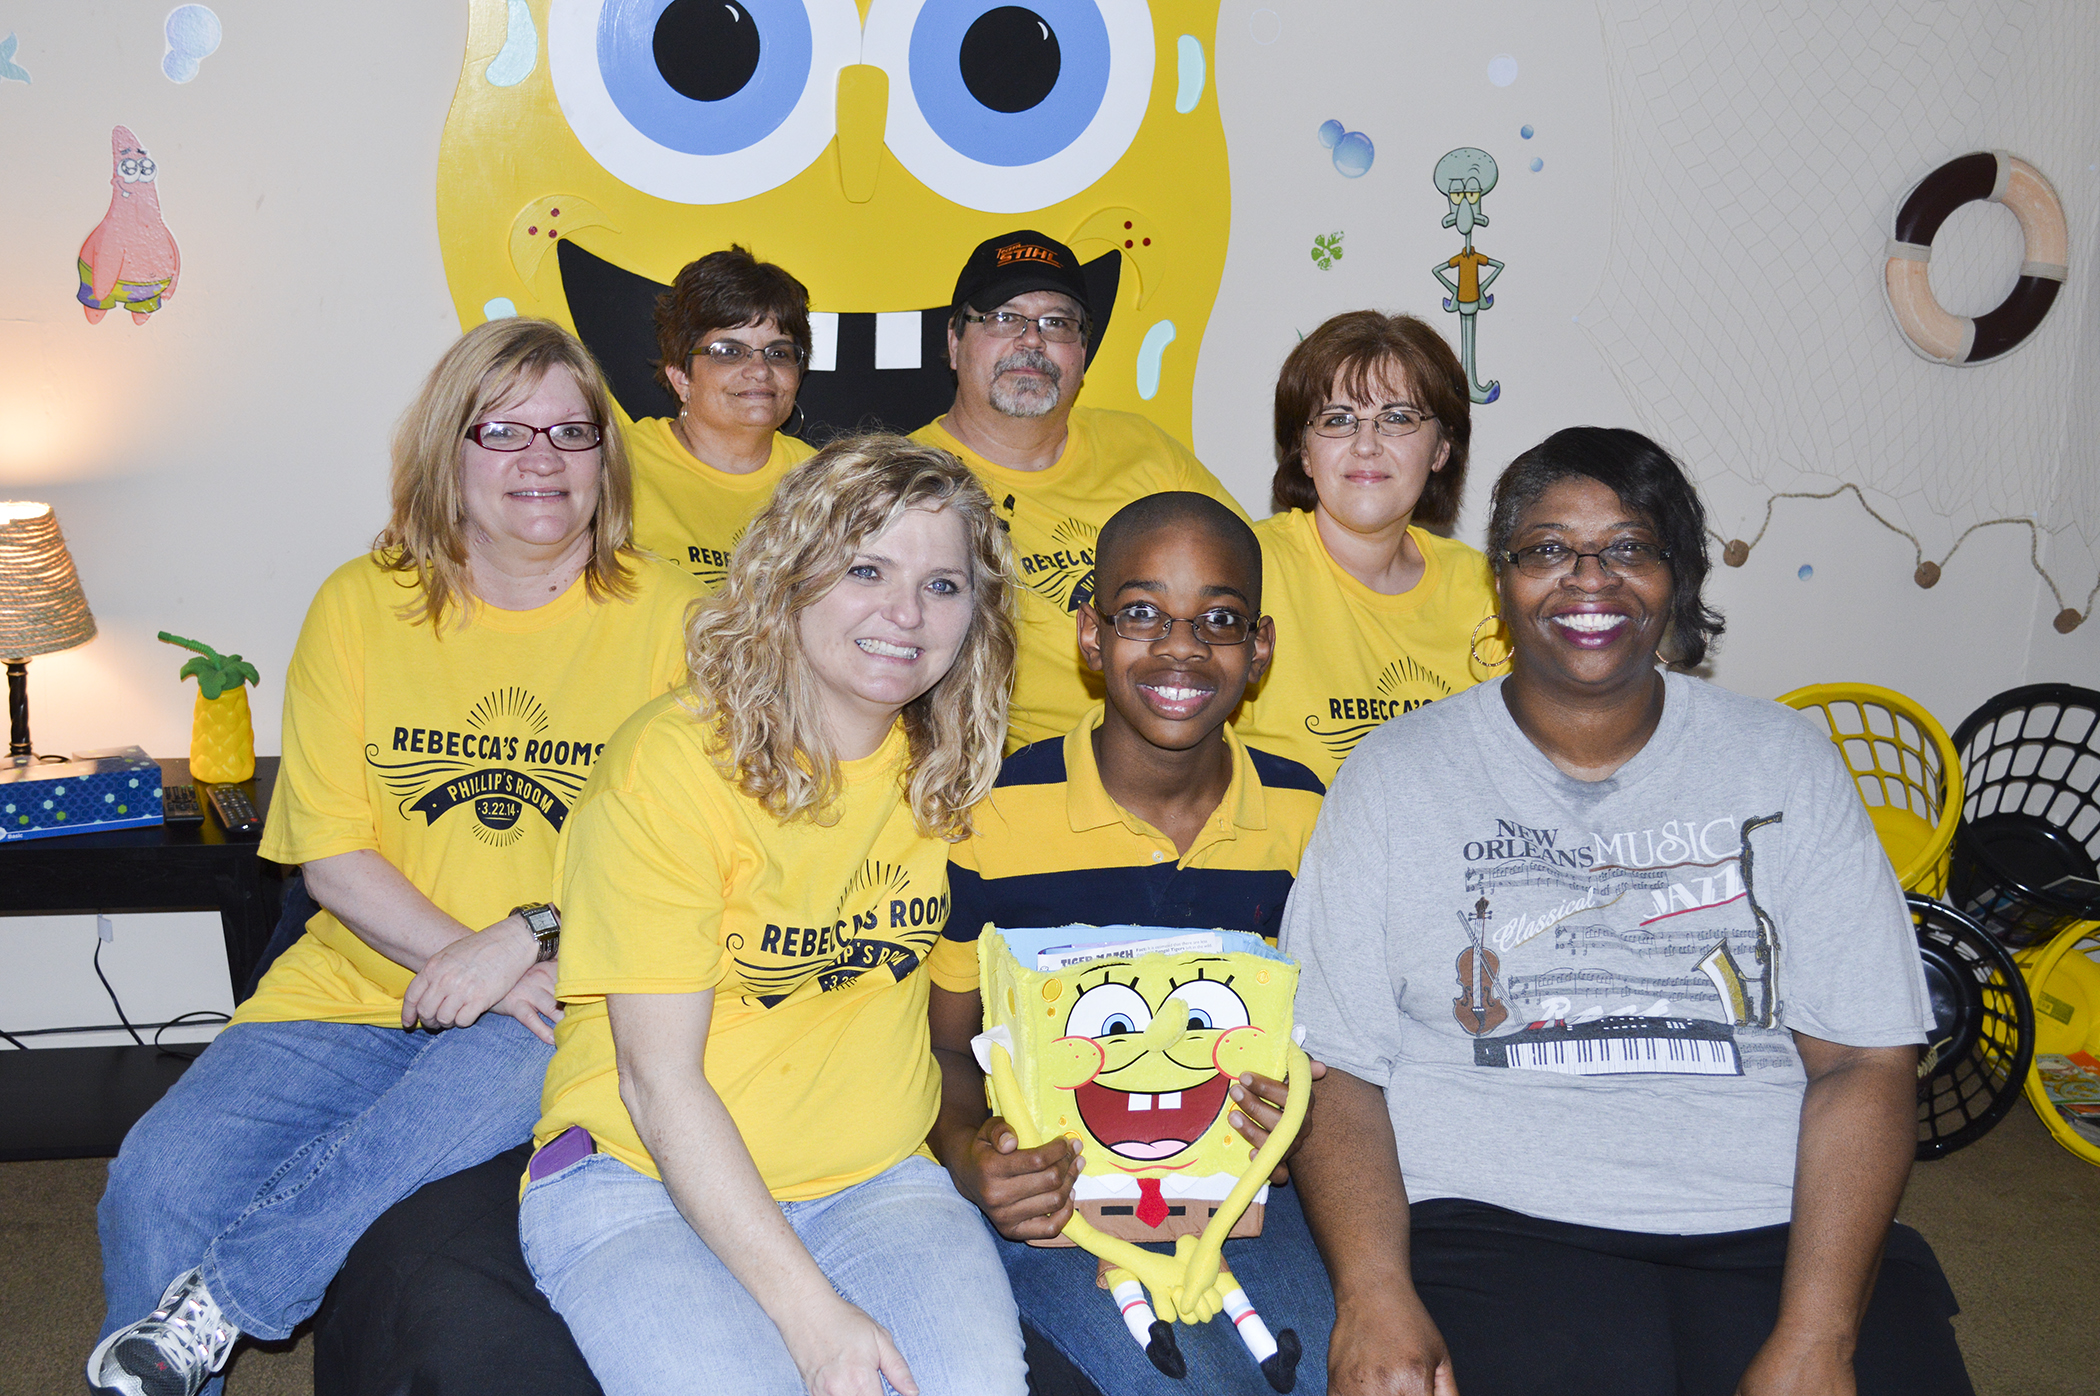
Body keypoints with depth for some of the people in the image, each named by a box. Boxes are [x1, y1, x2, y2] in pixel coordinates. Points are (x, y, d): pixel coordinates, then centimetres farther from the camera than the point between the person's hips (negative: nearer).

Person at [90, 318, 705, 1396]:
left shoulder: (667, 614, 0)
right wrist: (466, 961, -14)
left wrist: (528, 939, -16)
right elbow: (332, 854, 2)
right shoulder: (360, 604, 5)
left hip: (577, 994, -2)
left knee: (474, 1085, -35)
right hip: (364, 976, 3)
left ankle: (213, 1308, -17)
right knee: (158, 1178, -19)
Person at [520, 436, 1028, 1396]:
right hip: (638, 1177, -3)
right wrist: (809, 1308, -21)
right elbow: (660, 1082, -16)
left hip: (873, 1175, 4)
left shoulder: (947, 768, 3)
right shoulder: (670, 761, -14)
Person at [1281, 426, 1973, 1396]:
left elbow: (1865, 1060, 3)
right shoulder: (1396, 774, 6)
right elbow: (1335, 1069, 1)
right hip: (1496, 1222, -1)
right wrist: (1374, 1295, -16)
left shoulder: (1784, 762, 10)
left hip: (1771, 1220, 2)